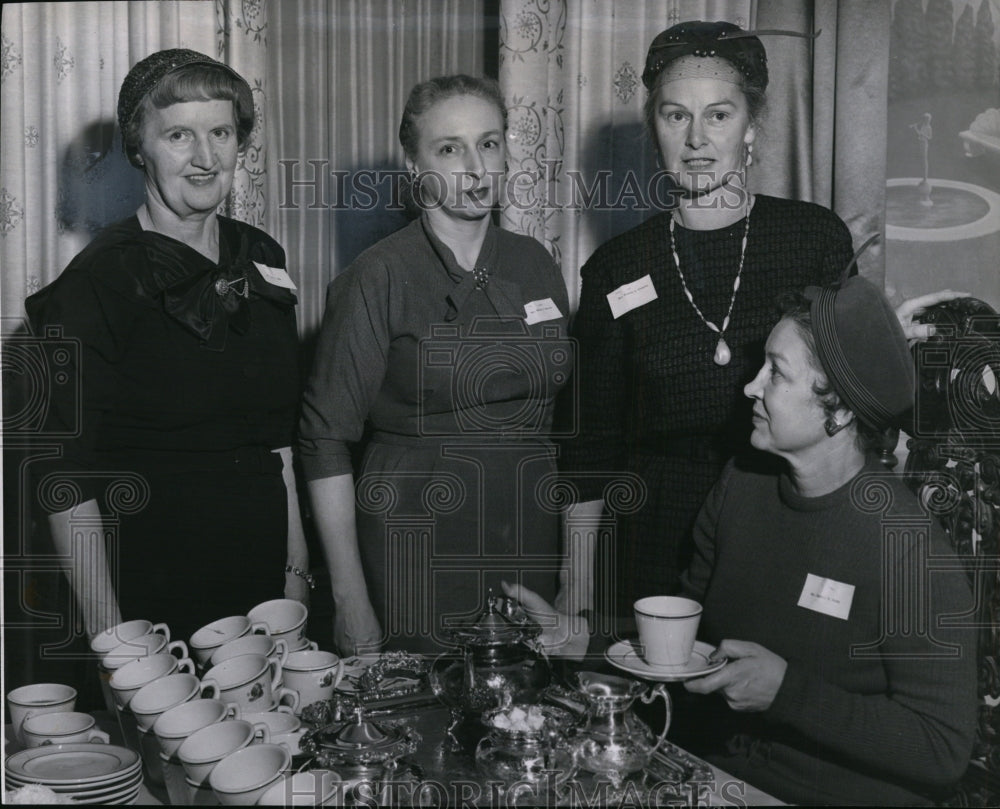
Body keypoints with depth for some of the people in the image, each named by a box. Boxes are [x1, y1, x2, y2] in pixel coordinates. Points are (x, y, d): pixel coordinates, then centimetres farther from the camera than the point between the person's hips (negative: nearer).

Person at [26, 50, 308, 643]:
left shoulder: (261, 258, 5)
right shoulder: (99, 281, -13)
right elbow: (70, 477, -15)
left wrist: (297, 561, 9)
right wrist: (110, 636, -18)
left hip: (262, 568, 6)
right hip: (148, 588, -5)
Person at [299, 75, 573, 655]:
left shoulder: (535, 265, 7)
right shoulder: (380, 277, -8)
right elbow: (326, 438, -9)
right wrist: (350, 599, -12)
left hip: (530, 551, 5)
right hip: (415, 550, -4)